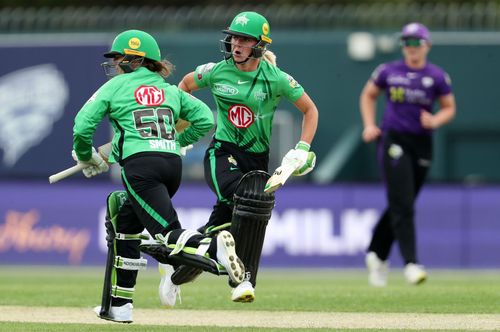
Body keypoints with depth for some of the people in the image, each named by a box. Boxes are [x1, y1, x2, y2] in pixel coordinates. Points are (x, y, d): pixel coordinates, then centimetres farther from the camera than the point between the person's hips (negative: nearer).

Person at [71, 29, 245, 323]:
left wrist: (86, 158, 20)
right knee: (126, 221, 22)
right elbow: (205, 119, 14)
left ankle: (213, 247, -47)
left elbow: (83, 125, 3)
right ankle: (121, 304, 21)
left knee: (169, 233, -15)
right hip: (173, 164, 6)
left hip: (140, 165, -6)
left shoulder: (115, 86, 10)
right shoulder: (170, 89, 22)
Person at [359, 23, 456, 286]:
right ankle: (410, 263, -18)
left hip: (422, 144, 2)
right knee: (402, 204, -13)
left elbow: (449, 108, 10)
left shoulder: (437, 77, 2)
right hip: (393, 141, -2)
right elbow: (368, 95, 15)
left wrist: (435, 121, -11)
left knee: (401, 205, 11)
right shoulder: (388, 72, 1)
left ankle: (377, 255, 30)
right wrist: (369, 125, 2)